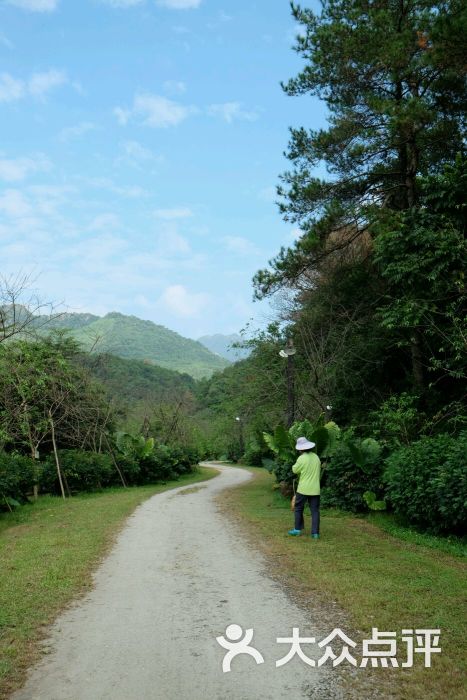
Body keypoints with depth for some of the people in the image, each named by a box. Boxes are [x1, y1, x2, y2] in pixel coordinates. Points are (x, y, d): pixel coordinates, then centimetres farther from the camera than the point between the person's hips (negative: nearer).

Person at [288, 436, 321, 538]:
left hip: (303, 489, -4)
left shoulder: (302, 458, -14)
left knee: (298, 508, 12)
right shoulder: (316, 457, 3)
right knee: (315, 510, 6)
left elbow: (295, 470, -2)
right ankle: (315, 532, 3)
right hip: (315, 489, 4)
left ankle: (298, 529, 16)